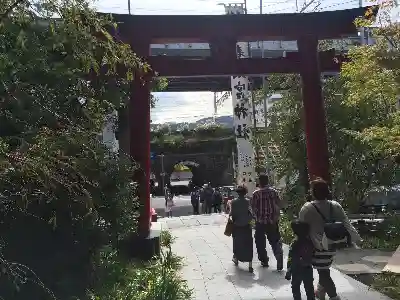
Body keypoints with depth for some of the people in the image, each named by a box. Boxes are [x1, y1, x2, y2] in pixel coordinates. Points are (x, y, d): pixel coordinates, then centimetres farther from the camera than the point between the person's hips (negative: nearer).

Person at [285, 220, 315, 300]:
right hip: (308, 269, 4)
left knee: (295, 288, 13)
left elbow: (291, 260, -18)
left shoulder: (294, 244, -22)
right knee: (309, 288, 20)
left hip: (297, 270, -4)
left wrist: (288, 272, -12)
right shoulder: (310, 242, -9)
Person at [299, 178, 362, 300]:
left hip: (317, 247, -6)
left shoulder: (307, 208, -19)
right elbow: (346, 224, -6)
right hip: (332, 245, 6)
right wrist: (357, 239, 1)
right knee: (324, 269, 25)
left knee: (323, 272, 7)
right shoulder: (336, 206, -5)